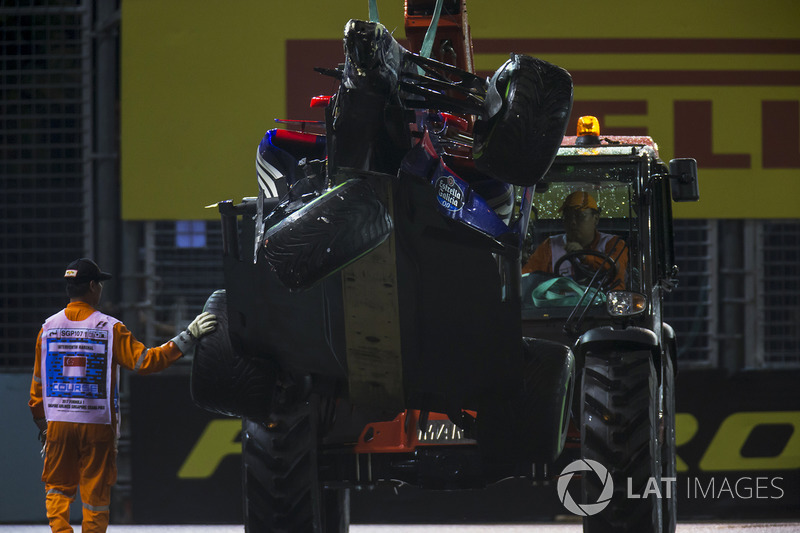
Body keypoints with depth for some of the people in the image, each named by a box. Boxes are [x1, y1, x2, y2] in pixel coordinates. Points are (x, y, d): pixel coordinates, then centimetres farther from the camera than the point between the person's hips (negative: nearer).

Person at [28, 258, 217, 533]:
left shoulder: (49, 327, 2)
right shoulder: (109, 328, -8)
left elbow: (37, 384, 8)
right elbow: (145, 361, -15)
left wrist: (42, 423, 21)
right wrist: (188, 337, -13)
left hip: (58, 422, 2)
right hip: (97, 425, -2)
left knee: (57, 487, 14)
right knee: (95, 490, 7)